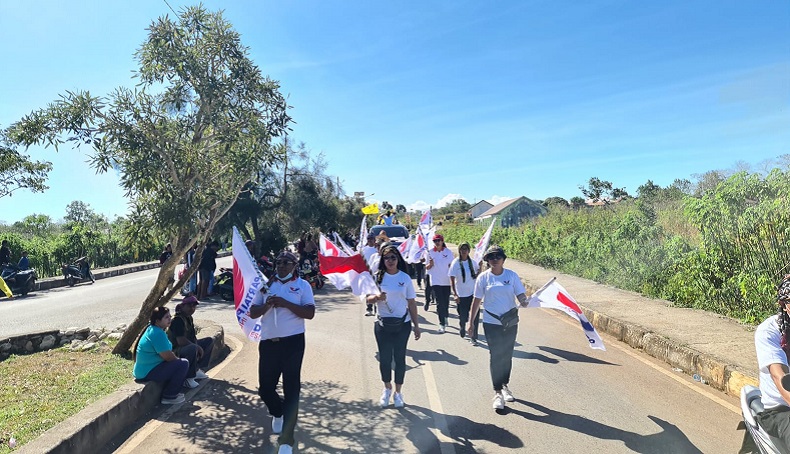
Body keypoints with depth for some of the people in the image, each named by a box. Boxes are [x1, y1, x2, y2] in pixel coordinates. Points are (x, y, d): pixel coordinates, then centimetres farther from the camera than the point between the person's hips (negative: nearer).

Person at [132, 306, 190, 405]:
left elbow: (166, 352, 17)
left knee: (178, 361, 19)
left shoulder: (152, 330, 10)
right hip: (148, 373, -11)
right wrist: (178, 359, -2)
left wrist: (176, 358, 4)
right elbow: (168, 357, -22)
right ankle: (169, 396, -4)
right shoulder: (158, 334, -22)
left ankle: (172, 391, 18)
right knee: (183, 364, -14)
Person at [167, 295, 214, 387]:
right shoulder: (178, 320, -22)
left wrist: (198, 347, -2)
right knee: (193, 348, -39)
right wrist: (198, 347, -21)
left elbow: (192, 337, 17)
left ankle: (197, 369, 10)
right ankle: (188, 379, -22)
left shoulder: (189, 318, 8)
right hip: (175, 351, -10)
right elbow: (181, 341, -31)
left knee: (209, 341, 10)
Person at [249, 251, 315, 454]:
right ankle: (277, 412, 45)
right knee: (265, 388, 12)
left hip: (292, 342, -4)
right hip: (268, 342, 4)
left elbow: (310, 313, -10)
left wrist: (285, 303, -19)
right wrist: (267, 305, -13)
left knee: (291, 390, 0)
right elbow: (252, 313, 7)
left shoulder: (302, 285, 0)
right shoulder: (267, 284, 10)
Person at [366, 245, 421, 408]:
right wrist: (377, 297, -24)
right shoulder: (378, 277, -2)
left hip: (403, 324, 0)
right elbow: (368, 299, -1)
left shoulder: (405, 277, -2)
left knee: (400, 357, 8)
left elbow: (411, 303, 2)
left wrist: (416, 325, 2)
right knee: (385, 358, 8)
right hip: (383, 324, 1)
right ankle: (387, 389, 31)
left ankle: (398, 392, 24)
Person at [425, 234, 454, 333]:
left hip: (446, 281, 1)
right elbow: (427, 267, 5)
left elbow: (451, 266, 4)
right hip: (435, 281, -1)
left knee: (446, 302, 11)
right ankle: (442, 324, 1)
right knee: (439, 303, -6)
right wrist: (430, 264, -17)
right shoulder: (430, 252, 0)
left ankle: (445, 318, 37)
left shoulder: (448, 252, -1)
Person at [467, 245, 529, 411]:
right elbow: (477, 300, 2)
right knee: (495, 356, -3)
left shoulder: (512, 275, -1)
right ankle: (497, 392, 5)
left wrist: (523, 301, -30)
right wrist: (471, 322, 3)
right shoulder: (483, 277, -3)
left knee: (507, 355, 13)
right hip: (491, 323, -2)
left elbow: (520, 294, -5)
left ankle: (504, 386, 33)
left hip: (510, 322, 2)